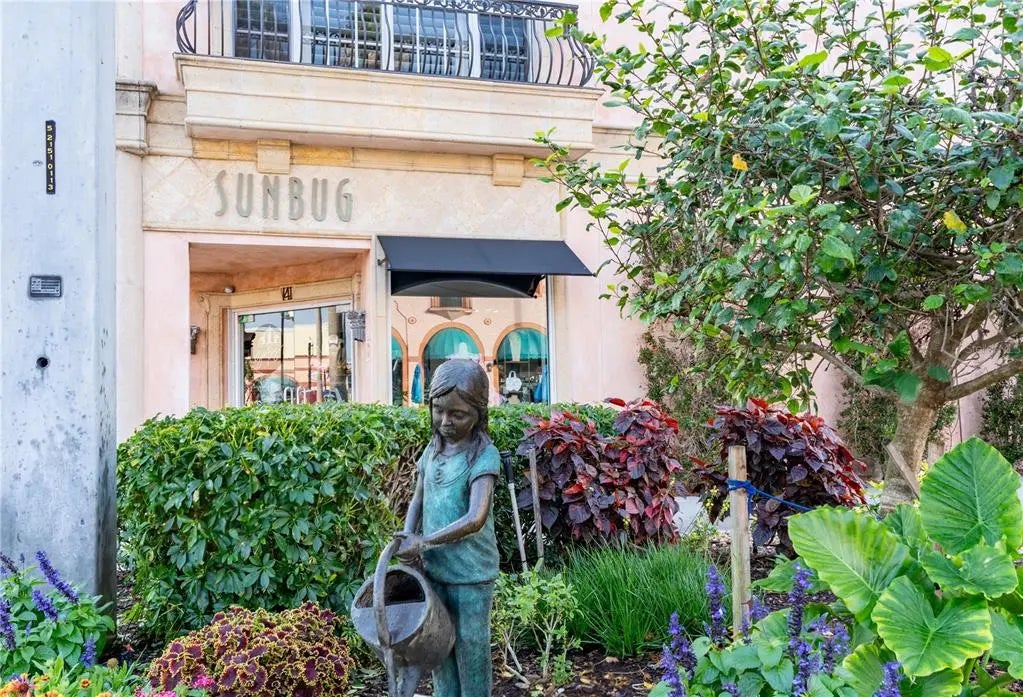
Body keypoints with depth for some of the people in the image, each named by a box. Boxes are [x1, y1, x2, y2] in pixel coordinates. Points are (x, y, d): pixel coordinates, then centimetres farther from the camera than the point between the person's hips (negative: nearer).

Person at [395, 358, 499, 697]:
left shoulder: (484, 455, -17)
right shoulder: (433, 448, 4)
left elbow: (475, 519, -26)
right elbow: (418, 499, 11)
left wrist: (423, 542, -19)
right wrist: (407, 540, -8)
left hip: (470, 575, -6)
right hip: (434, 570, 6)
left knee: (470, 653, 7)